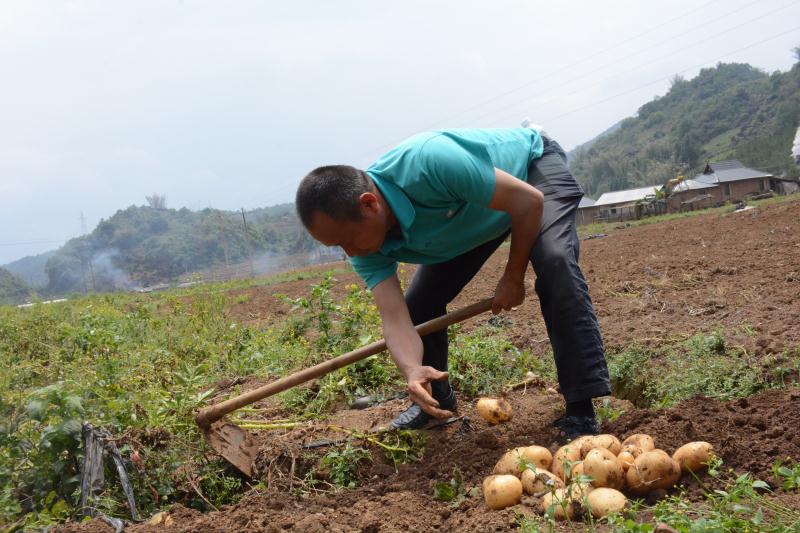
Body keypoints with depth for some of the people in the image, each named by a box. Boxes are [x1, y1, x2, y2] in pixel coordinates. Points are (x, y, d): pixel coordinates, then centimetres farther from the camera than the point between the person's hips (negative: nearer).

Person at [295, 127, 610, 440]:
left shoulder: (428, 162, -44)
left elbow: (529, 200, -34)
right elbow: (394, 318, -28)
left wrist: (514, 277, -23)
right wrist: (413, 371, -48)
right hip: (475, 216, 6)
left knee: (554, 263, -33)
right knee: (417, 305, -1)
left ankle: (581, 412, -26)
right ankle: (436, 399, 23)